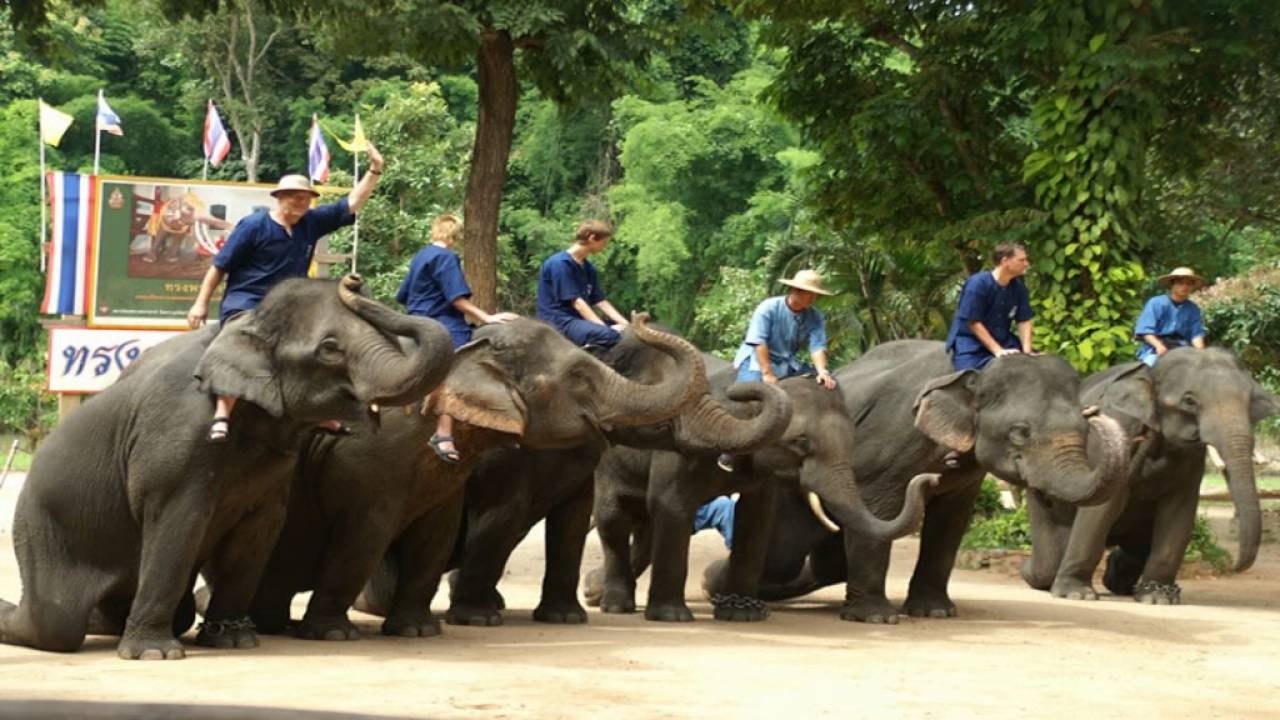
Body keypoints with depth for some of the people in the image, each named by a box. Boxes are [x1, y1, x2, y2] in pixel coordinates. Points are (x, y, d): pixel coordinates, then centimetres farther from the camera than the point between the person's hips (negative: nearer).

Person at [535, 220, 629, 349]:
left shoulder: (588, 268, 15)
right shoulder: (560, 263, -13)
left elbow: (600, 302, 12)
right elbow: (576, 302, -18)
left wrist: (625, 324, -3)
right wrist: (606, 328, -24)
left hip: (579, 320, 10)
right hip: (558, 321, -10)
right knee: (610, 335, -31)